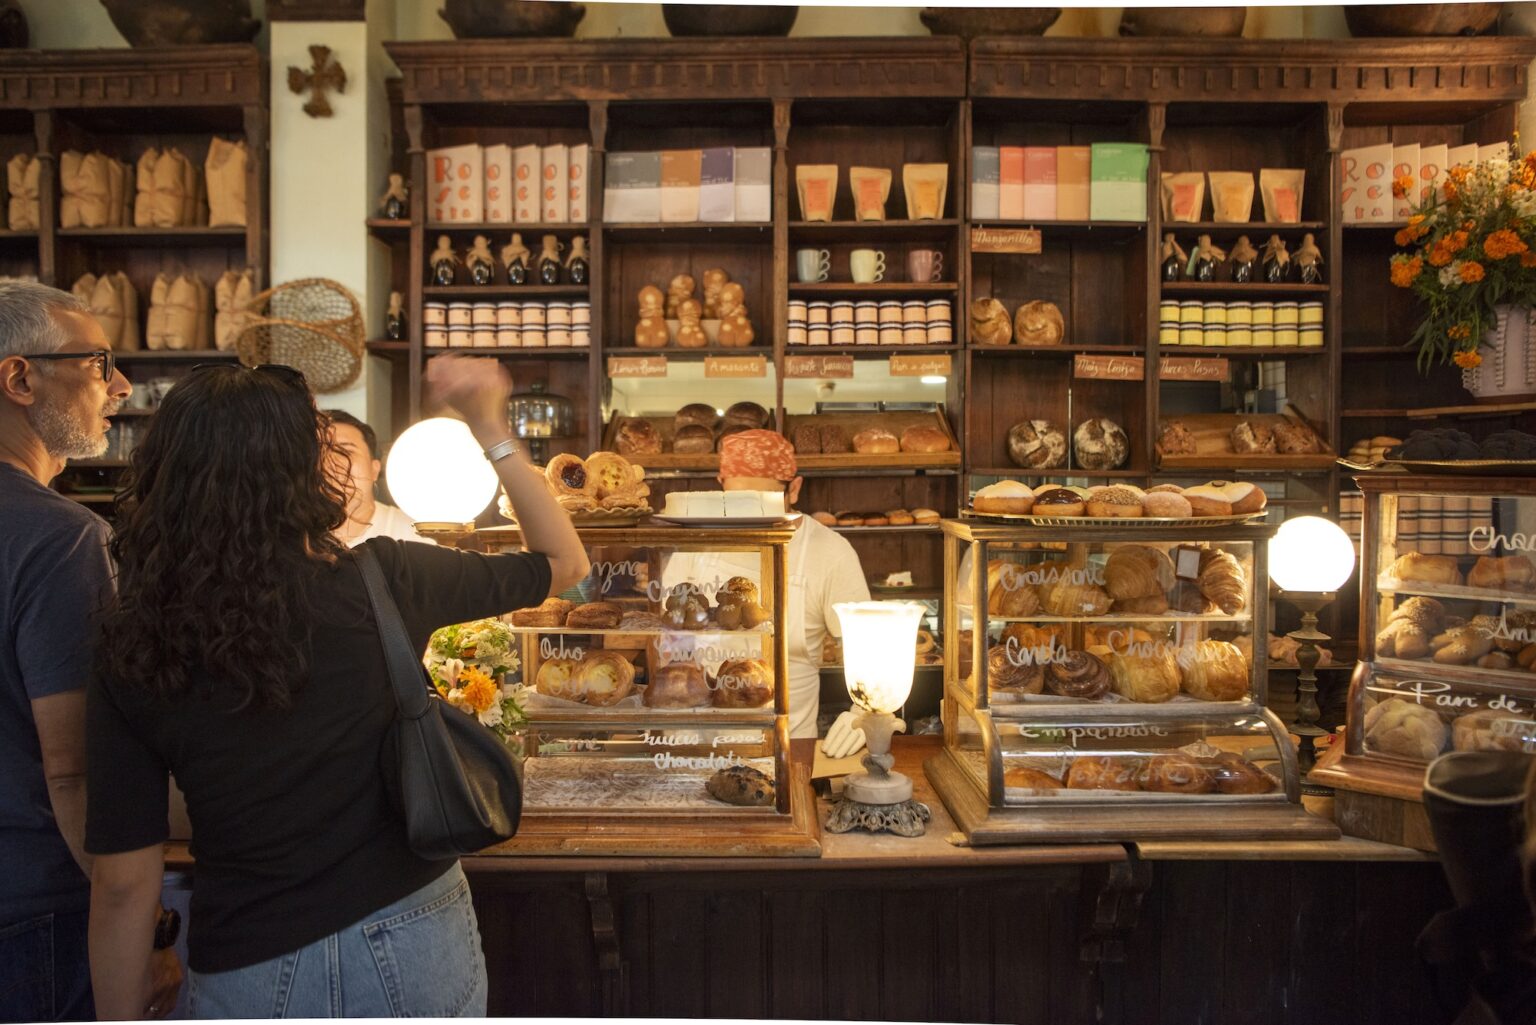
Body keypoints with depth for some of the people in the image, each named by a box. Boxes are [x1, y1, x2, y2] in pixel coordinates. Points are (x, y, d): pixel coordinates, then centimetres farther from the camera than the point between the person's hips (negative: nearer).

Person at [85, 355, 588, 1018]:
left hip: (247, 982, 1)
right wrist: (490, 427, 3)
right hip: (414, 944, 0)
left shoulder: (130, 653, -11)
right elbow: (564, 561, 0)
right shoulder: (377, 584, -15)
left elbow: (123, 884, -7)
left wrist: (121, 1018, 7)